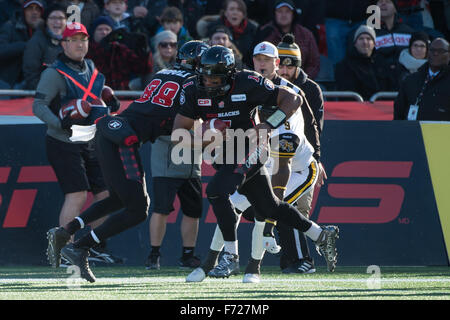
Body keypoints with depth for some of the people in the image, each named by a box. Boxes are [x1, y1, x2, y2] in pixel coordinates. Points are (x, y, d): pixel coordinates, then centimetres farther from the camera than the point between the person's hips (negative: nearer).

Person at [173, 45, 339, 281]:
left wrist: (269, 125, -29)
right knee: (268, 208, 16)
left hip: (248, 151, -6)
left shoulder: (248, 84, -21)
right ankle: (321, 236, 32)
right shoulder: (196, 93, -8)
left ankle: (231, 256, -19)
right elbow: (177, 134, -9)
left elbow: (294, 99, -17)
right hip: (225, 158, 6)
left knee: (216, 191, -27)